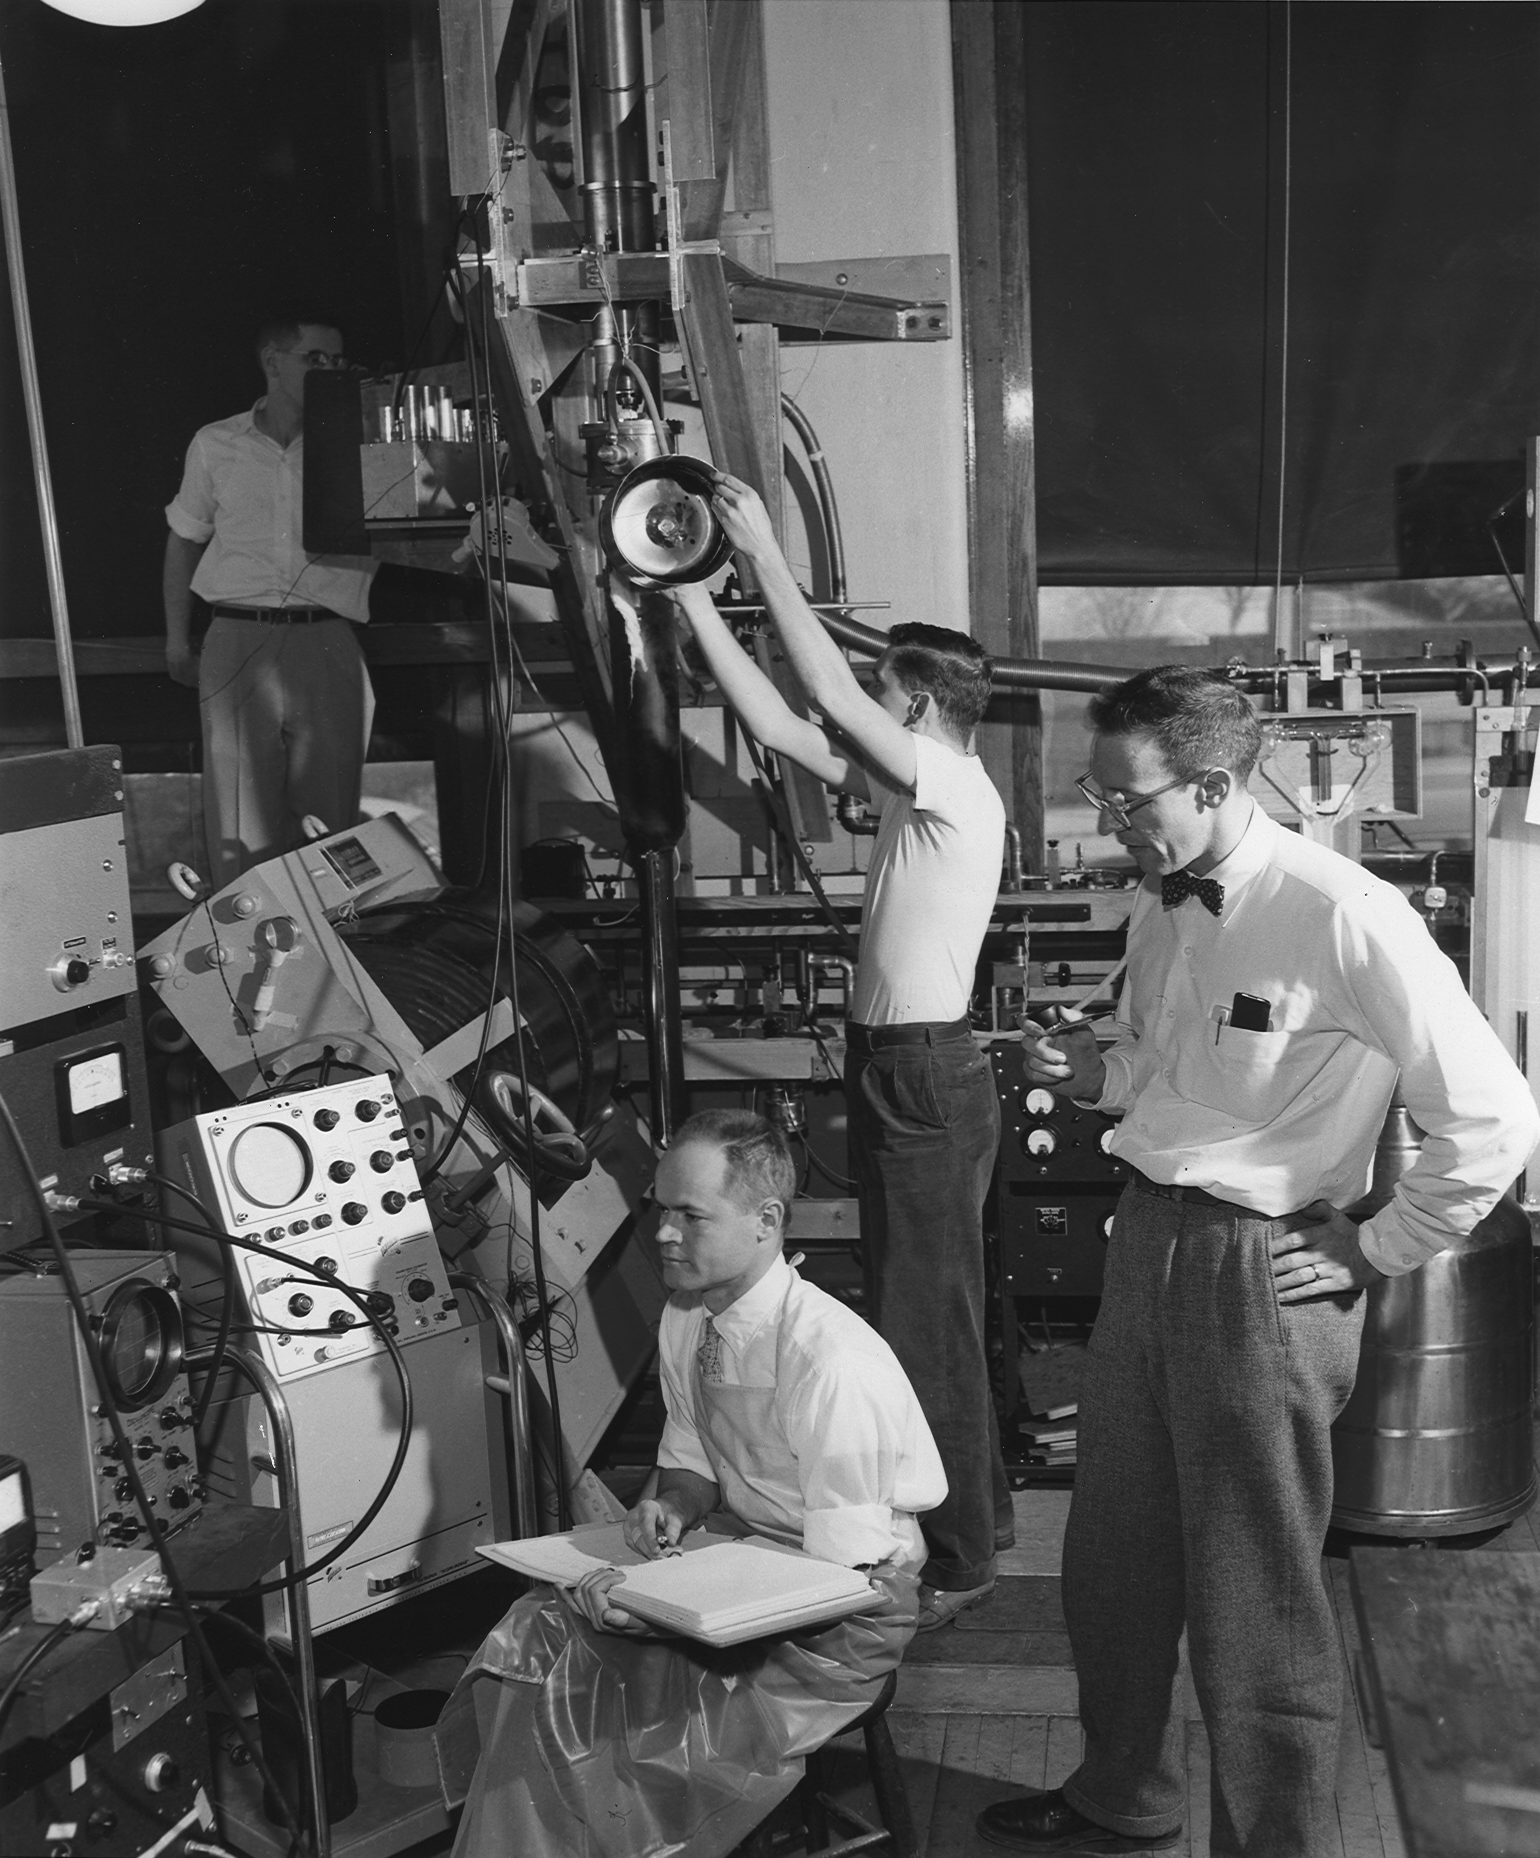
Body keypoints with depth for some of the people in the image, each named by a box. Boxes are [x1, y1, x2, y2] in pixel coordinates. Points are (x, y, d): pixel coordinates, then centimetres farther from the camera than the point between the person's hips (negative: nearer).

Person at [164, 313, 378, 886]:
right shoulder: (215, 445, 9)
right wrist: (177, 640, 15)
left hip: (327, 643, 0)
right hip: (238, 641, 0)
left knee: (330, 817, 2)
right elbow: (184, 540, 17)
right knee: (240, 815, -2)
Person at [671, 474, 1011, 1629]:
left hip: (927, 1078, -10)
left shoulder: (959, 790, -15)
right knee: (932, 1310, 18)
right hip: (895, 1069, 10)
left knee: (925, 1321, -3)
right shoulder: (913, 789, 11)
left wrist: (766, 554, -17)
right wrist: (696, 602, 7)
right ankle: (975, 1516, 32)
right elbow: (778, 725, 9)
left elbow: (830, 696, -23)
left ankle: (956, 1560, 9)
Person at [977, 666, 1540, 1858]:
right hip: (1149, 1240, 8)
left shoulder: (1345, 917, -20)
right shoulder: (1162, 909, 5)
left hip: (1263, 1267, -8)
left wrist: (1373, 1254, -10)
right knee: (1115, 1558, 20)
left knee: (1253, 1600, 7)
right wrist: (1099, 1074, 0)